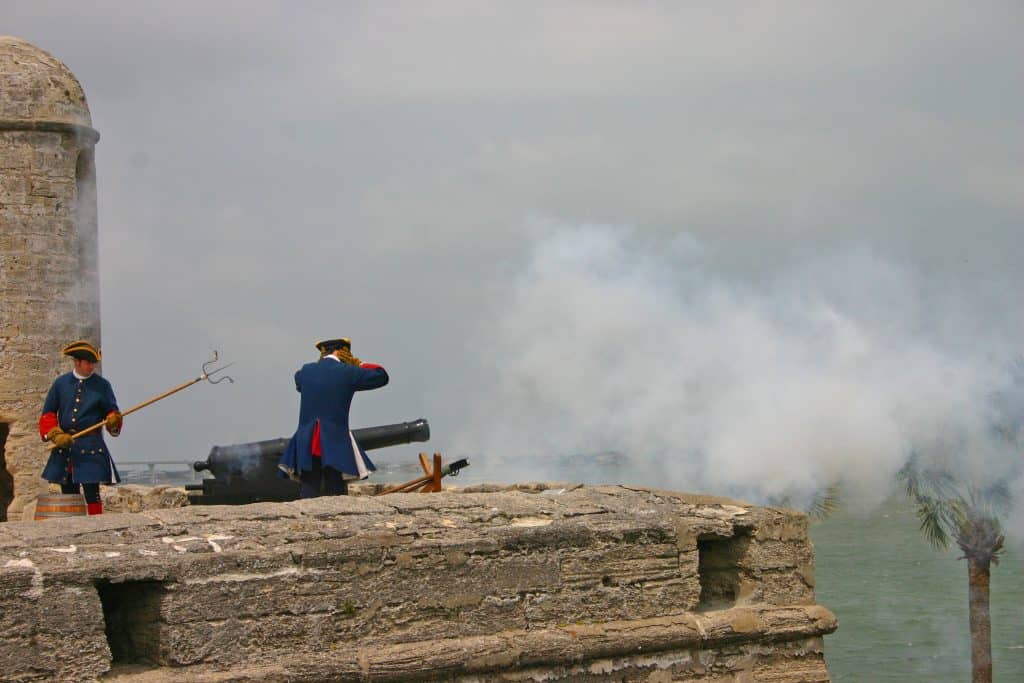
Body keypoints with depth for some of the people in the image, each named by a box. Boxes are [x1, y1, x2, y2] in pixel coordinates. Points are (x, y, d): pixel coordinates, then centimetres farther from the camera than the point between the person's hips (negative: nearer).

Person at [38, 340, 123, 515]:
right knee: (68, 494, 8)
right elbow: (48, 415, 9)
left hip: (91, 448, -3)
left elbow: (111, 411, 6)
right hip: (64, 446, 3)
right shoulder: (60, 383, 7)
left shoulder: (102, 385, 3)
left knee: (91, 493, -7)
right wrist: (57, 435, -8)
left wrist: (113, 420, -18)